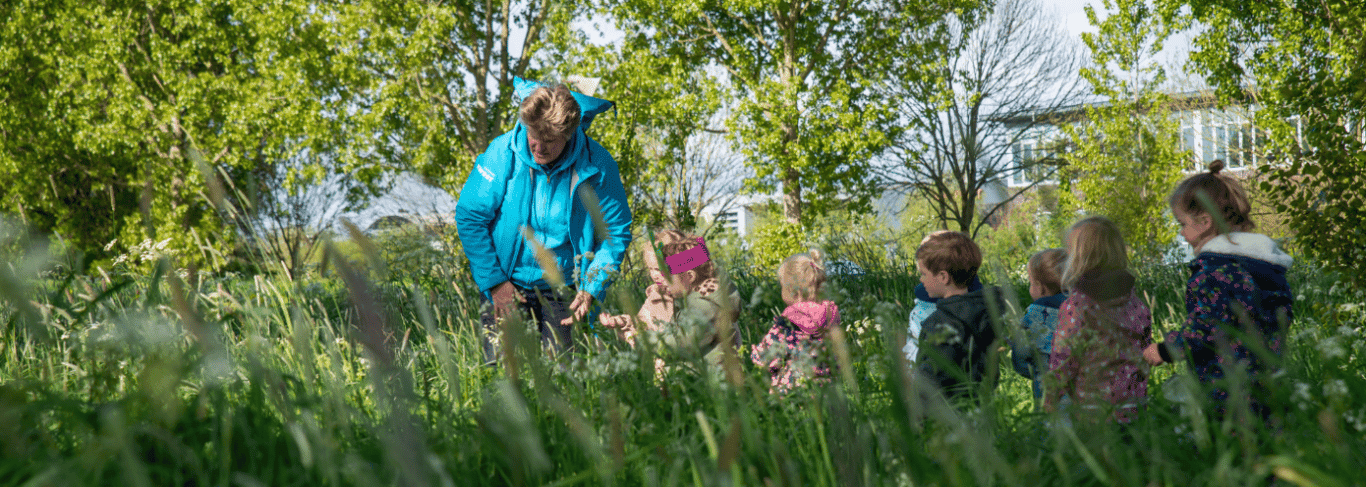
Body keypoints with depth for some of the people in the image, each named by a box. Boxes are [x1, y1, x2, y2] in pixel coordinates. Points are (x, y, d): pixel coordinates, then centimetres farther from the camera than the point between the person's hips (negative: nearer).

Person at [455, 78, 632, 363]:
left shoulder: (596, 166, -11)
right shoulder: (503, 153, -12)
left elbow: (616, 232, -1)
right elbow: (469, 217, -6)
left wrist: (592, 289, -12)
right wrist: (494, 282, -10)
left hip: (561, 290, 1)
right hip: (506, 285, 0)